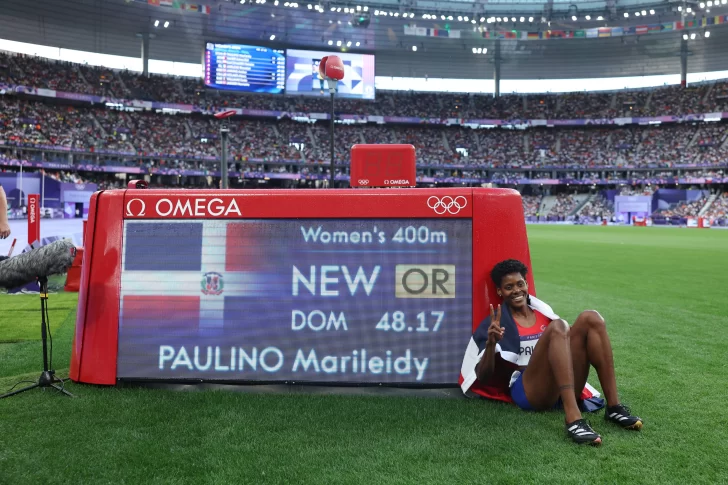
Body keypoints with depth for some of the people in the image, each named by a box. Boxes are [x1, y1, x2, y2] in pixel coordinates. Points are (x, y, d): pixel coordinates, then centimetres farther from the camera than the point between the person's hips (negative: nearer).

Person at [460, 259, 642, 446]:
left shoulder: (543, 312, 22)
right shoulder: (496, 324, 6)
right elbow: (483, 377, -4)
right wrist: (490, 343, -21)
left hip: (564, 389, 5)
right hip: (528, 392, -5)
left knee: (590, 318, -11)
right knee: (557, 327, -28)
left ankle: (614, 407, -17)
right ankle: (573, 420, -43)